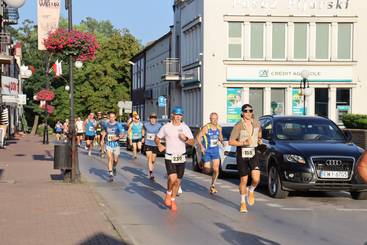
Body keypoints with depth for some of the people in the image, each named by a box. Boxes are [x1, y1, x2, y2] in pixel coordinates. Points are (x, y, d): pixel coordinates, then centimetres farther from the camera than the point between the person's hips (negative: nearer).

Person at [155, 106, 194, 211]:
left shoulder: (185, 128, 1)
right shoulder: (166, 127, -3)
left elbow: (192, 142, 2)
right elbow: (157, 138, 6)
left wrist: (185, 139, -19)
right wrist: (159, 145, -16)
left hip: (181, 157, 3)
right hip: (170, 157, -3)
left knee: (178, 181, 9)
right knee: (172, 178, -21)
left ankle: (173, 200, 29)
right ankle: (168, 193, 9)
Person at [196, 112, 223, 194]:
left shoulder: (219, 128, 2)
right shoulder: (206, 128, -13)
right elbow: (198, 137, -9)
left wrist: (222, 141, -2)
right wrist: (201, 146, -21)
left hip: (215, 150, 3)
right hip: (207, 151, -3)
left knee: (216, 169, -8)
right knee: (207, 170, 1)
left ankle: (213, 185, 9)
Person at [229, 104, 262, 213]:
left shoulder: (256, 123, 1)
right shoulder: (238, 126, -10)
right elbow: (231, 142, -11)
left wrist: (259, 139, 4)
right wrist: (244, 143, -22)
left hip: (253, 154, 2)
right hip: (241, 154, -2)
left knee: (256, 179, -15)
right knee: (244, 180, 5)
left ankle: (251, 191, 19)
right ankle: (243, 203, 24)